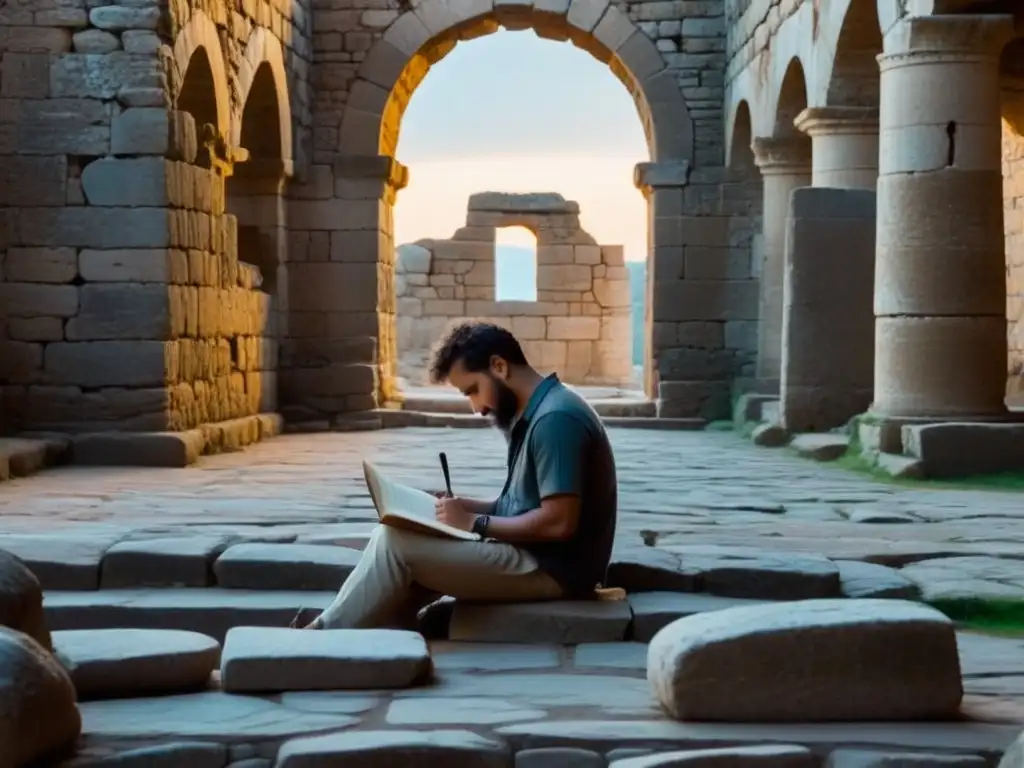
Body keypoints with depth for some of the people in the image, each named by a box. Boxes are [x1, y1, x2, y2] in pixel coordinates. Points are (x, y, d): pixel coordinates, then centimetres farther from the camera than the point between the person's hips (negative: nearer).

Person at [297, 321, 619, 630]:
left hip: (552, 568, -10)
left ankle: (324, 635, 0)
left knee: (395, 541, -14)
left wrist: (475, 523, -15)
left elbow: (559, 522, -24)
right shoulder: (531, 415, 13)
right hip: (531, 556, 10)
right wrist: (468, 507, 4)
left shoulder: (555, 418, -19)